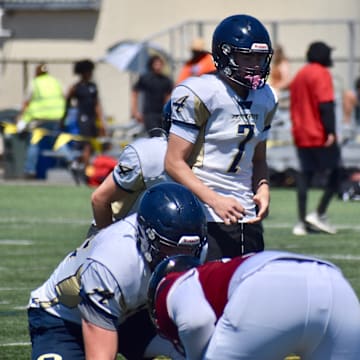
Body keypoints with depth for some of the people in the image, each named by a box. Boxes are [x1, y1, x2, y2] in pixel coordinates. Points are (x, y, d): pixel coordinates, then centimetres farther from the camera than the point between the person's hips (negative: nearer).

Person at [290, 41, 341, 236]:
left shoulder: (299, 75, 15)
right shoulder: (321, 74, -9)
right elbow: (326, 105, -18)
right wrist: (330, 131, -20)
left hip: (301, 136, 8)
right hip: (320, 136, -8)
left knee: (304, 175, 7)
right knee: (334, 174, 1)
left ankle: (302, 221, 3)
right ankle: (319, 214, -11)